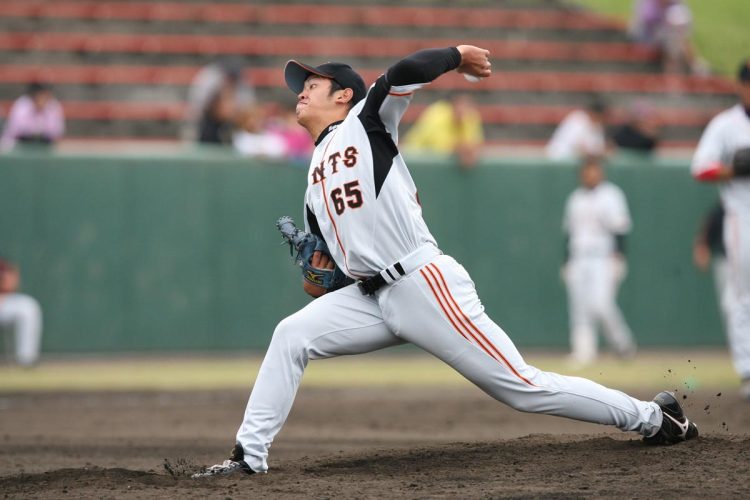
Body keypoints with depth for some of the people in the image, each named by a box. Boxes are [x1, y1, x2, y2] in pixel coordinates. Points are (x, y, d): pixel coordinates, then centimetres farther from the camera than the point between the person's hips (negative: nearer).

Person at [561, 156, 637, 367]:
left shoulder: (611, 195, -1)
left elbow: (620, 229, -7)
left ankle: (623, 344, 0)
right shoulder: (575, 199, 17)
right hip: (578, 261, 6)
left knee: (601, 304, -17)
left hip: (604, 260, -6)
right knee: (579, 307, -2)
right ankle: (583, 351, -1)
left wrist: (618, 257, -16)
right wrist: (566, 262, 17)